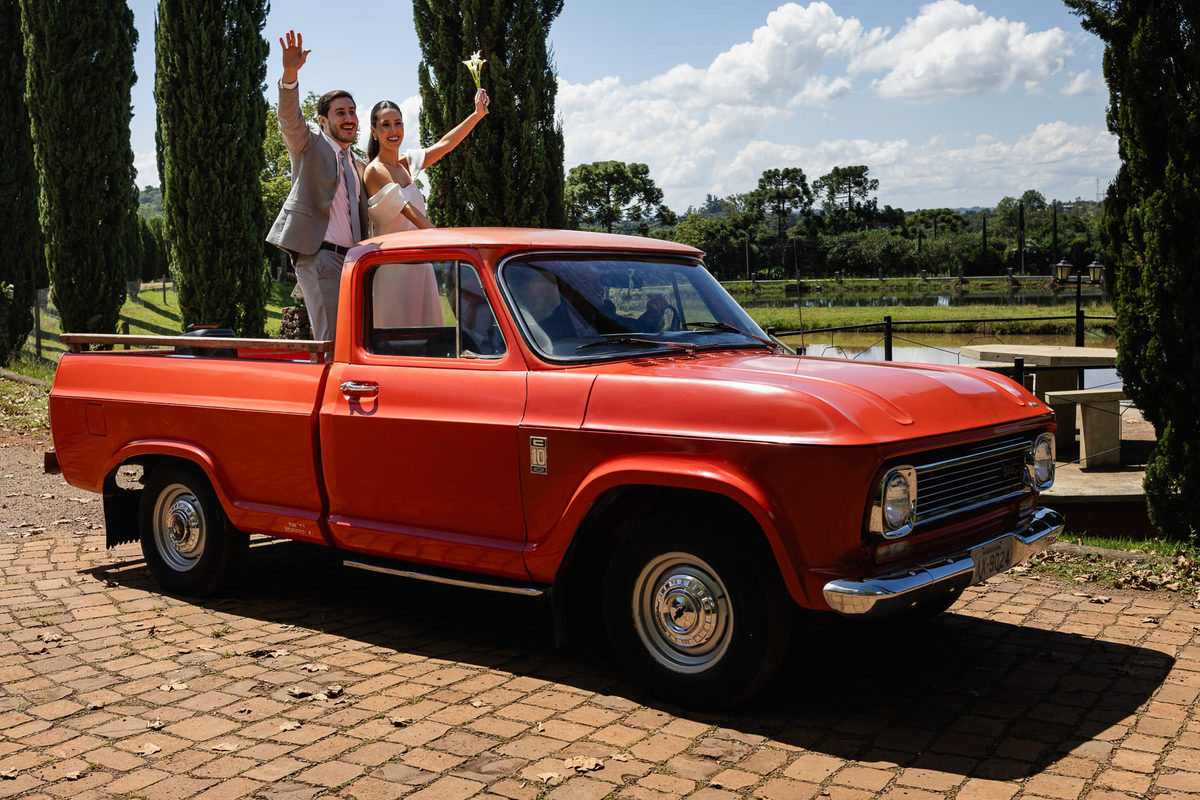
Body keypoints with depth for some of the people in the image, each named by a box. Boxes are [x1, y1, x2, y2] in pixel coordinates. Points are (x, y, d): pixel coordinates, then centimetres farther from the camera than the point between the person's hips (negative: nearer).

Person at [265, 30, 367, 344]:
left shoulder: (358, 167, 22)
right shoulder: (309, 143, 4)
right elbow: (290, 118, -17)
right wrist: (290, 74, -33)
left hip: (349, 260, 7)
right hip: (317, 256, -7)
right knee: (331, 342, -14)